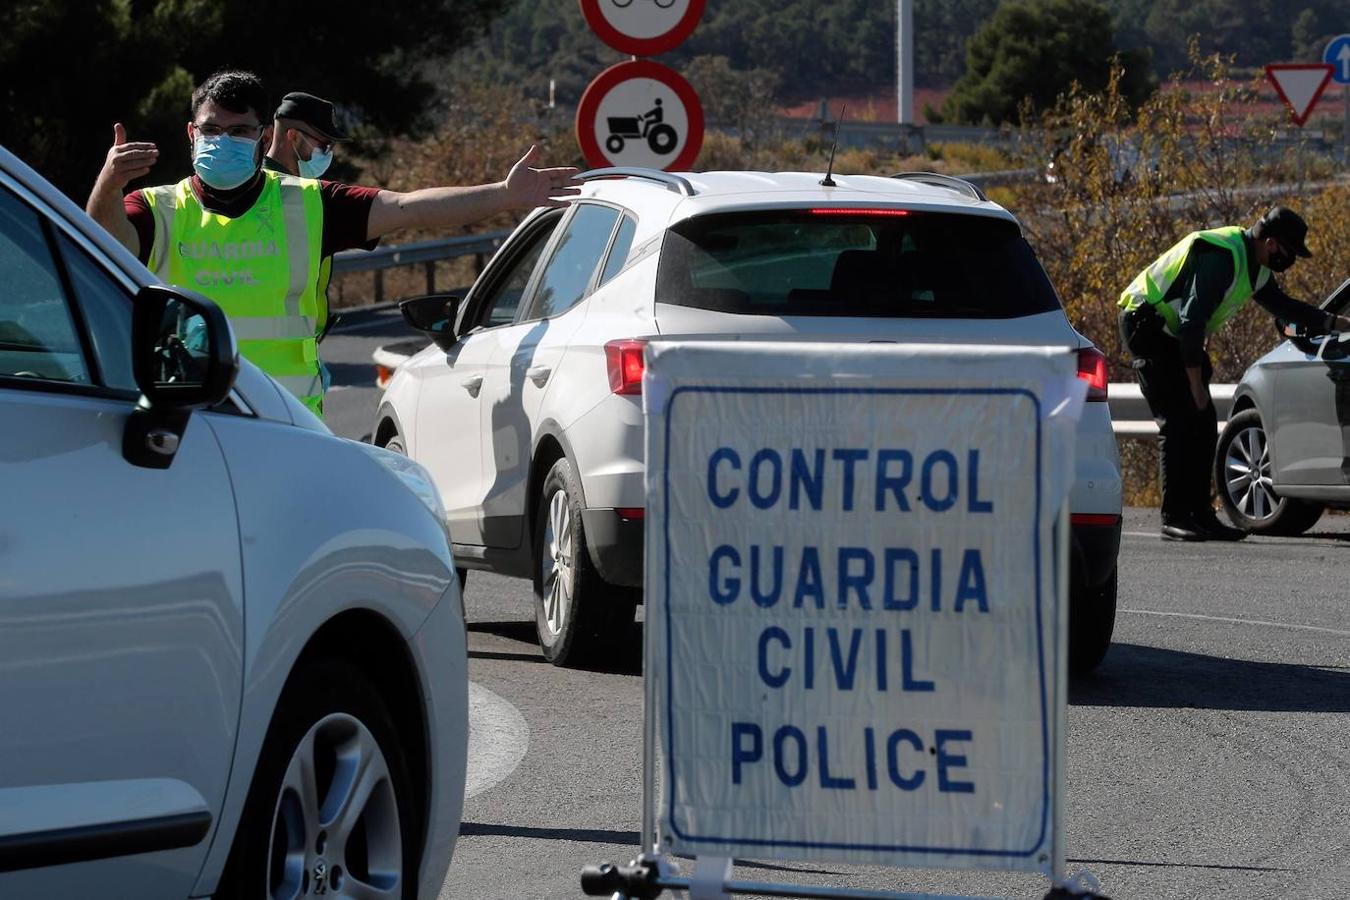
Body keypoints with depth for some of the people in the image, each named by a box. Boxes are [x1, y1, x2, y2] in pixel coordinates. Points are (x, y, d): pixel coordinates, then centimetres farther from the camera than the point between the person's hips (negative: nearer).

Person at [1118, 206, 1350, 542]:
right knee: (1178, 421, -15)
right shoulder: (1222, 257, -26)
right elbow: (1193, 320, -29)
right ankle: (1174, 519, -15)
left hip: (1173, 334, 10)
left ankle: (1200, 514, 6)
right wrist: (1196, 383, -24)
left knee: (1203, 424, 5)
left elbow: (1280, 304, 24)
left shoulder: (1255, 265, 7)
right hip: (1147, 323, -10)